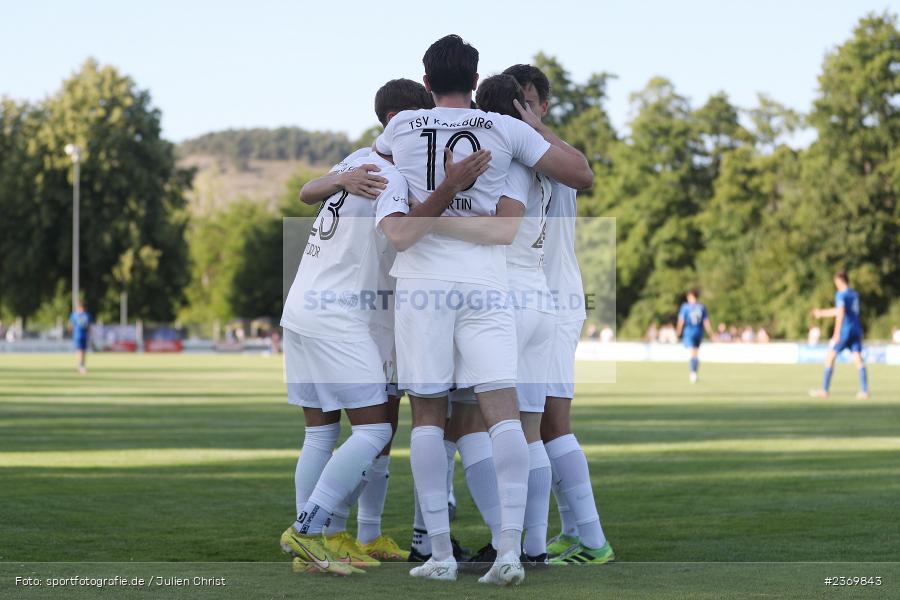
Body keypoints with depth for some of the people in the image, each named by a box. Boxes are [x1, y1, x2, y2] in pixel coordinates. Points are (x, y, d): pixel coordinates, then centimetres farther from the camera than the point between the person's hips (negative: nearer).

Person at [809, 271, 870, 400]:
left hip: (845, 330, -7)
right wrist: (822, 313, 37)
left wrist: (836, 333, -19)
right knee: (858, 360, 2)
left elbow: (841, 313, -18)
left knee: (830, 357, 3)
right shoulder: (855, 294, 16)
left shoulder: (841, 294, -7)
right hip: (856, 330, 7)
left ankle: (824, 390, 4)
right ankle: (864, 391, -6)